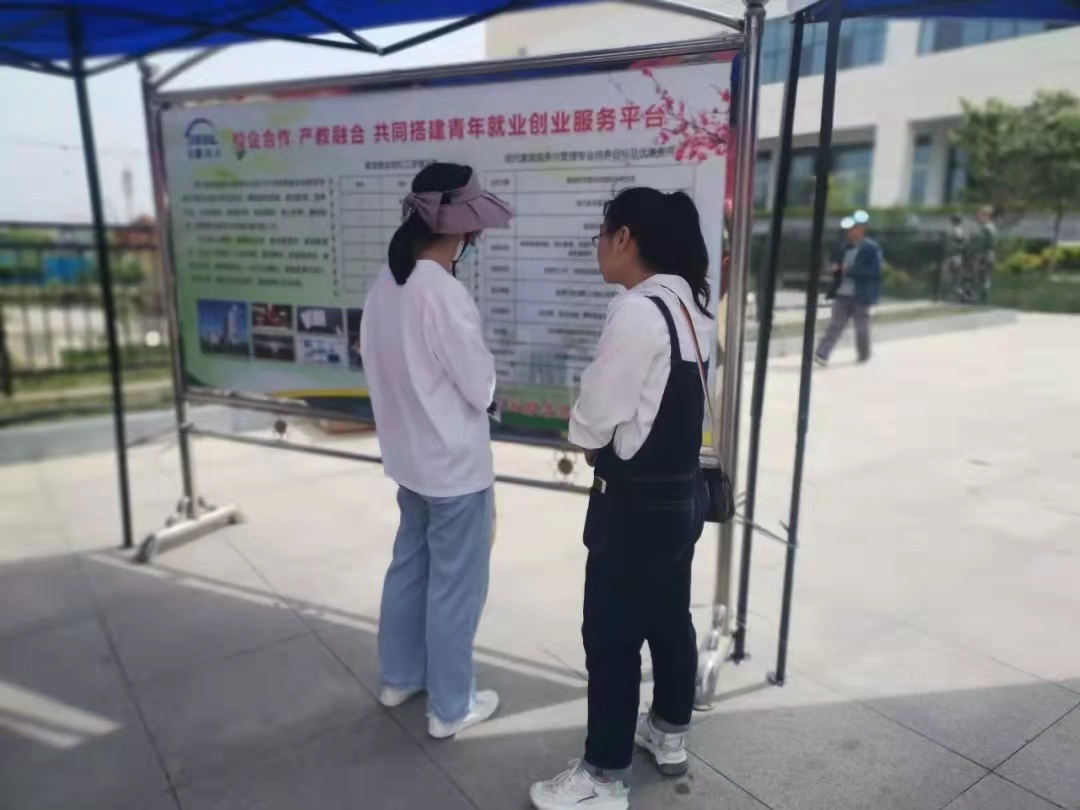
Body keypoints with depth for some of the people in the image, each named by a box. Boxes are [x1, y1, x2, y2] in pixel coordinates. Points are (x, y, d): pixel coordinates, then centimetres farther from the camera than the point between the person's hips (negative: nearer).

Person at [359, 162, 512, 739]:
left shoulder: (384, 285, 0)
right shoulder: (445, 294, -24)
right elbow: (482, 387, -18)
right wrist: (481, 373, 2)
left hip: (408, 455, 8)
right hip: (456, 464, -8)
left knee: (409, 565, 22)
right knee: (455, 585, 8)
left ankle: (399, 677, 40)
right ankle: (449, 707, 25)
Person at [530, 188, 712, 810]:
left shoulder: (637, 311, -23)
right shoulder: (691, 304, 5)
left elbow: (593, 420, -19)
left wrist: (591, 445, 2)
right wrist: (615, 441, 7)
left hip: (636, 503, -9)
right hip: (683, 490, 9)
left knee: (611, 638, 7)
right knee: (670, 619, 23)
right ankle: (670, 734, 44)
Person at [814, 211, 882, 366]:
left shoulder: (871, 248, -9)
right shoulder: (847, 246, 12)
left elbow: (875, 271, -17)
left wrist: (851, 271, -20)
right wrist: (839, 269, -1)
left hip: (860, 296, -5)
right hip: (843, 293, 5)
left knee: (861, 328, 9)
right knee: (834, 325, -4)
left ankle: (864, 356, 28)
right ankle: (822, 355, -11)